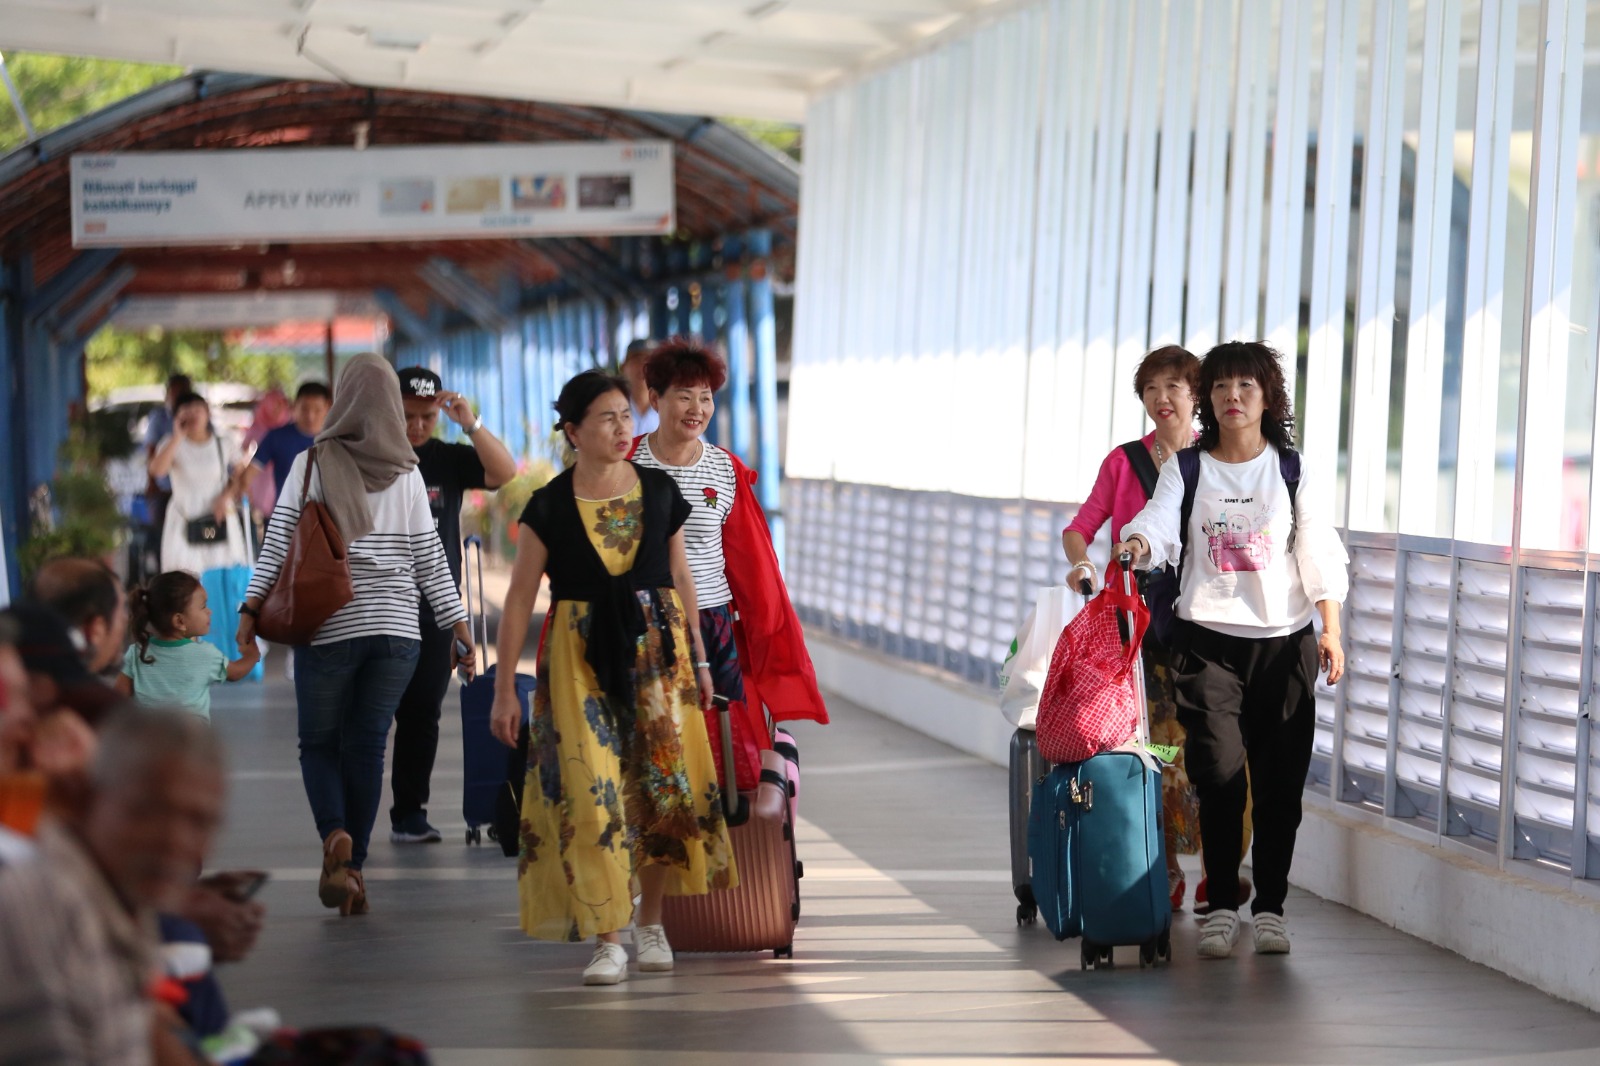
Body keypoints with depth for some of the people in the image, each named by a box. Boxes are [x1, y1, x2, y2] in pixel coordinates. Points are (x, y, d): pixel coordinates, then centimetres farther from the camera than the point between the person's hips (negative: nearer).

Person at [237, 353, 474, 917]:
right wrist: (459, 626, 11)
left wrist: (252, 607, -2)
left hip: (327, 627, -2)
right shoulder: (407, 475, 4)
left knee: (319, 743, 11)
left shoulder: (312, 463, -2)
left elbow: (279, 541, -6)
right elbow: (430, 559, 5)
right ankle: (353, 867, 7)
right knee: (367, 746, 9)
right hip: (396, 628, 2)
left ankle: (335, 835, -15)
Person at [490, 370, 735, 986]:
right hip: (580, 655, -3)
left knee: (664, 784, 3)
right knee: (591, 791, -9)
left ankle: (650, 923, 19)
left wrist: (698, 658, 14)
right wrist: (504, 687, -5)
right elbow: (519, 599, -3)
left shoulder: (660, 492, 4)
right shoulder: (550, 508, -5)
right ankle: (607, 939, -3)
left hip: (657, 649, 3)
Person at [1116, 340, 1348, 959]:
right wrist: (1138, 543, -33)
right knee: (1220, 775, -8)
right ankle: (1220, 906, 3)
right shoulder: (1186, 470, 8)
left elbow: (1320, 556, 4)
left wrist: (1331, 630, -6)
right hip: (1209, 639, -1)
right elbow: (1159, 521, -10)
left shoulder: (1294, 472, 8)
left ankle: (1270, 907, 11)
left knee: (1280, 780, 1)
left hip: (1284, 641, 1)